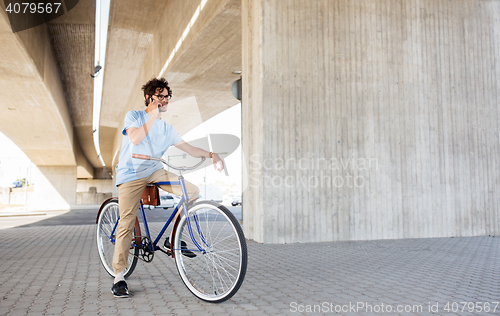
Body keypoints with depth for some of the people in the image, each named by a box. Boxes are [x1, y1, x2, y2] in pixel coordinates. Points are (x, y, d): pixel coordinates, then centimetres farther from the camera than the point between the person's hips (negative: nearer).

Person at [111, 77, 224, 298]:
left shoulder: (166, 128, 13)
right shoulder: (134, 116, 1)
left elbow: (189, 149, 7)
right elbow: (135, 139, -20)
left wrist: (211, 155, -8)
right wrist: (153, 115, -18)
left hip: (154, 171, 5)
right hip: (131, 174, -4)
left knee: (192, 191, -14)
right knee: (126, 223, -11)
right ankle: (119, 277, 1)